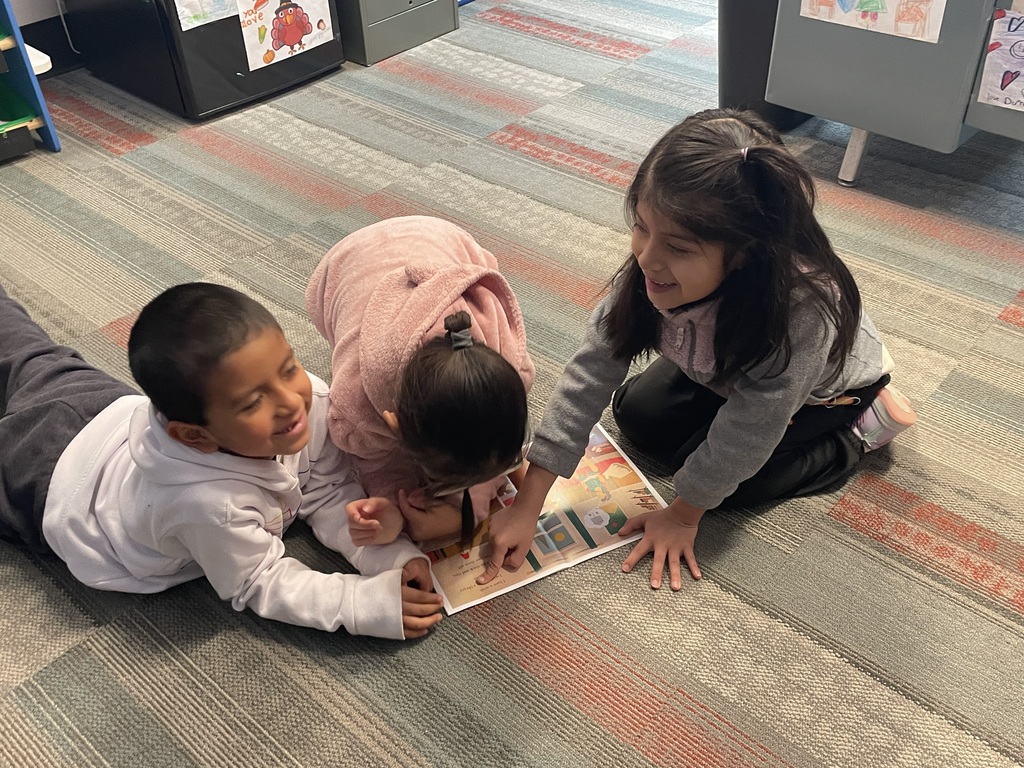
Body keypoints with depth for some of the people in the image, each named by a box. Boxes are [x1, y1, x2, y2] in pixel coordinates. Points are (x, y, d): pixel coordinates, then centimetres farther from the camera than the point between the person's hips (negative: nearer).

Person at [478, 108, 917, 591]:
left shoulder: (802, 309, -47)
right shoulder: (651, 271, -34)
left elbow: (746, 429, -33)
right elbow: (591, 371, -30)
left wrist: (685, 512, -19)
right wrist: (526, 504, -30)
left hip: (824, 385, -4)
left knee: (728, 472, -15)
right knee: (636, 415, 2)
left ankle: (864, 427, 4)